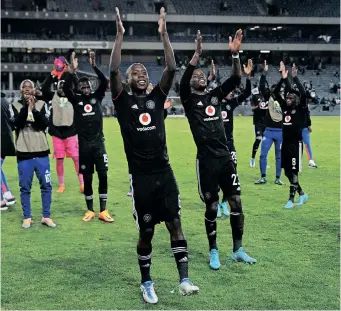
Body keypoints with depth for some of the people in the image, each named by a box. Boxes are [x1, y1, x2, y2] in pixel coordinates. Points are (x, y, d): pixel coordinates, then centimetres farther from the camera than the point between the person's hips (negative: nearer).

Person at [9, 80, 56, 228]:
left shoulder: (42, 105, 5)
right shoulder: (14, 106, 3)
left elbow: (45, 124, -8)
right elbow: (17, 123, -13)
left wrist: (34, 109, -17)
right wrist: (25, 106, -18)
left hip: (41, 153, 1)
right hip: (24, 154, -1)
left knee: (46, 185, 4)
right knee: (25, 187, 4)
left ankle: (46, 216, 15)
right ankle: (27, 218, 15)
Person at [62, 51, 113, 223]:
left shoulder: (97, 96, 7)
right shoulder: (76, 99, 4)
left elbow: (105, 82, -7)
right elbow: (65, 87, -12)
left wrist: (94, 66, -14)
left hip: (99, 142, 1)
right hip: (84, 144, 0)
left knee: (103, 176, -2)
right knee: (87, 178, 6)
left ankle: (103, 211, 5)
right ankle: (90, 210, 17)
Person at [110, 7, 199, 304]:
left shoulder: (157, 97, 9)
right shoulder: (123, 101, 2)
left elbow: (172, 69, -1)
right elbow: (113, 71, -12)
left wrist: (164, 34, -7)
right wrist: (120, 35, -16)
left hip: (164, 172, 3)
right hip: (141, 176, -2)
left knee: (175, 223, -2)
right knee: (146, 231, 6)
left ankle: (184, 280, -1)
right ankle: (146, 283, 21)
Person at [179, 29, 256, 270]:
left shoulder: (215, 95, 13)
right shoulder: (189, 99, 1)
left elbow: (236, 79, 2)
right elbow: (183, 80, -19)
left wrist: (235, 54, -11)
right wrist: (198, 54, -28)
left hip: (225, 157, 4)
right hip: (206, 160, -4)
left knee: (236, 202, 4)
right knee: (212, 207, 3)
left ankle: (238, 250, 17)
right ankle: (214, 252, 19)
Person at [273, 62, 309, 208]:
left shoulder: (300, 109, -4)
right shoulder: (285, 107, 10)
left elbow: (303, 93, -20)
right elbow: (275, 93, 6)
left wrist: (295, 77, -21)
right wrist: (283, 78, -5)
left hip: (296, 144, -6)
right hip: (285, 144, 6)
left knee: (294, 172, -5)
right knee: (287, 172, 11)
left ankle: (291, 199, -2)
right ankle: (302, 194, 26)